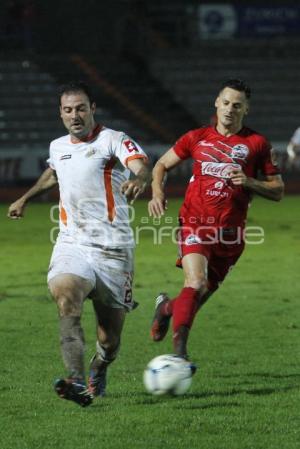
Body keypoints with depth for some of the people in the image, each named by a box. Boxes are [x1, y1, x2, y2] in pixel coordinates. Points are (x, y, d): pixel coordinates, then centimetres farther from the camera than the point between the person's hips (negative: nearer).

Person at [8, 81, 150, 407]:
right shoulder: (57, 147, 13)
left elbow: (141, 165, -27)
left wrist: (139, 179, -50)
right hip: (71, 246, 3)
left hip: (113, 249, -3)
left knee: (109, 340, 1)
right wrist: (25, 199, 43)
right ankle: (78, 383, -41)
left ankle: (99, 369, 39)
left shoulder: (113, 141, -6)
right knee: (65, 295, -31)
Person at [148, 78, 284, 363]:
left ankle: (167, 307, 42)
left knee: (205, 291, 9)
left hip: (229, 232, 2)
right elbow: (162, 165, 18)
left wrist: (248, 182, -13)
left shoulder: (257, 144, 4)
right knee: (196, 283, -22)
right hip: (194, 223, -2)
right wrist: (157, 193, -1)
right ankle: (179, 350, -18)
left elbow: (277, 190, 6)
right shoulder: (197, 138, 6)